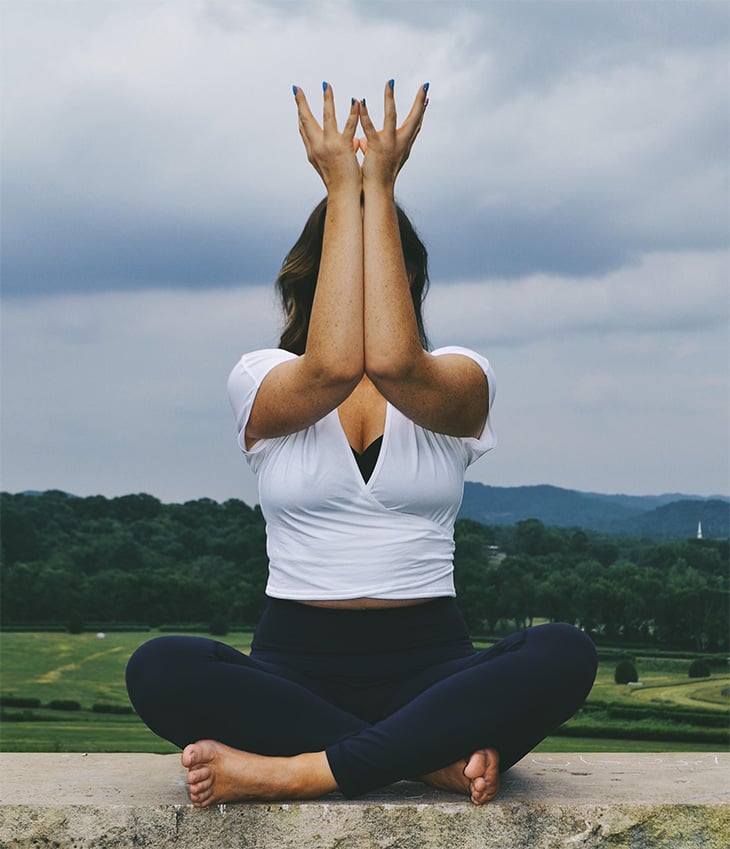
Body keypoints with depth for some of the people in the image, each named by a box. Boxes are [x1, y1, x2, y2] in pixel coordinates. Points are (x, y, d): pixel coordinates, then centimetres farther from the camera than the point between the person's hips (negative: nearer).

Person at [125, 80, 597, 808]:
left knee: (564, 655, -32)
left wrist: (379, 188, -13)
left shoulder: (459, 378, 8)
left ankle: (293, 772, -32)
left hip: (429, 662, 1)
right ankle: (436, 757, -28)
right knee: (160, 670, -32)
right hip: (295, 662, 0)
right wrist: (343, 191, -12)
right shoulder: (264, 379, 7)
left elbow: (394, 363, -18)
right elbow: (334, 366, -19)